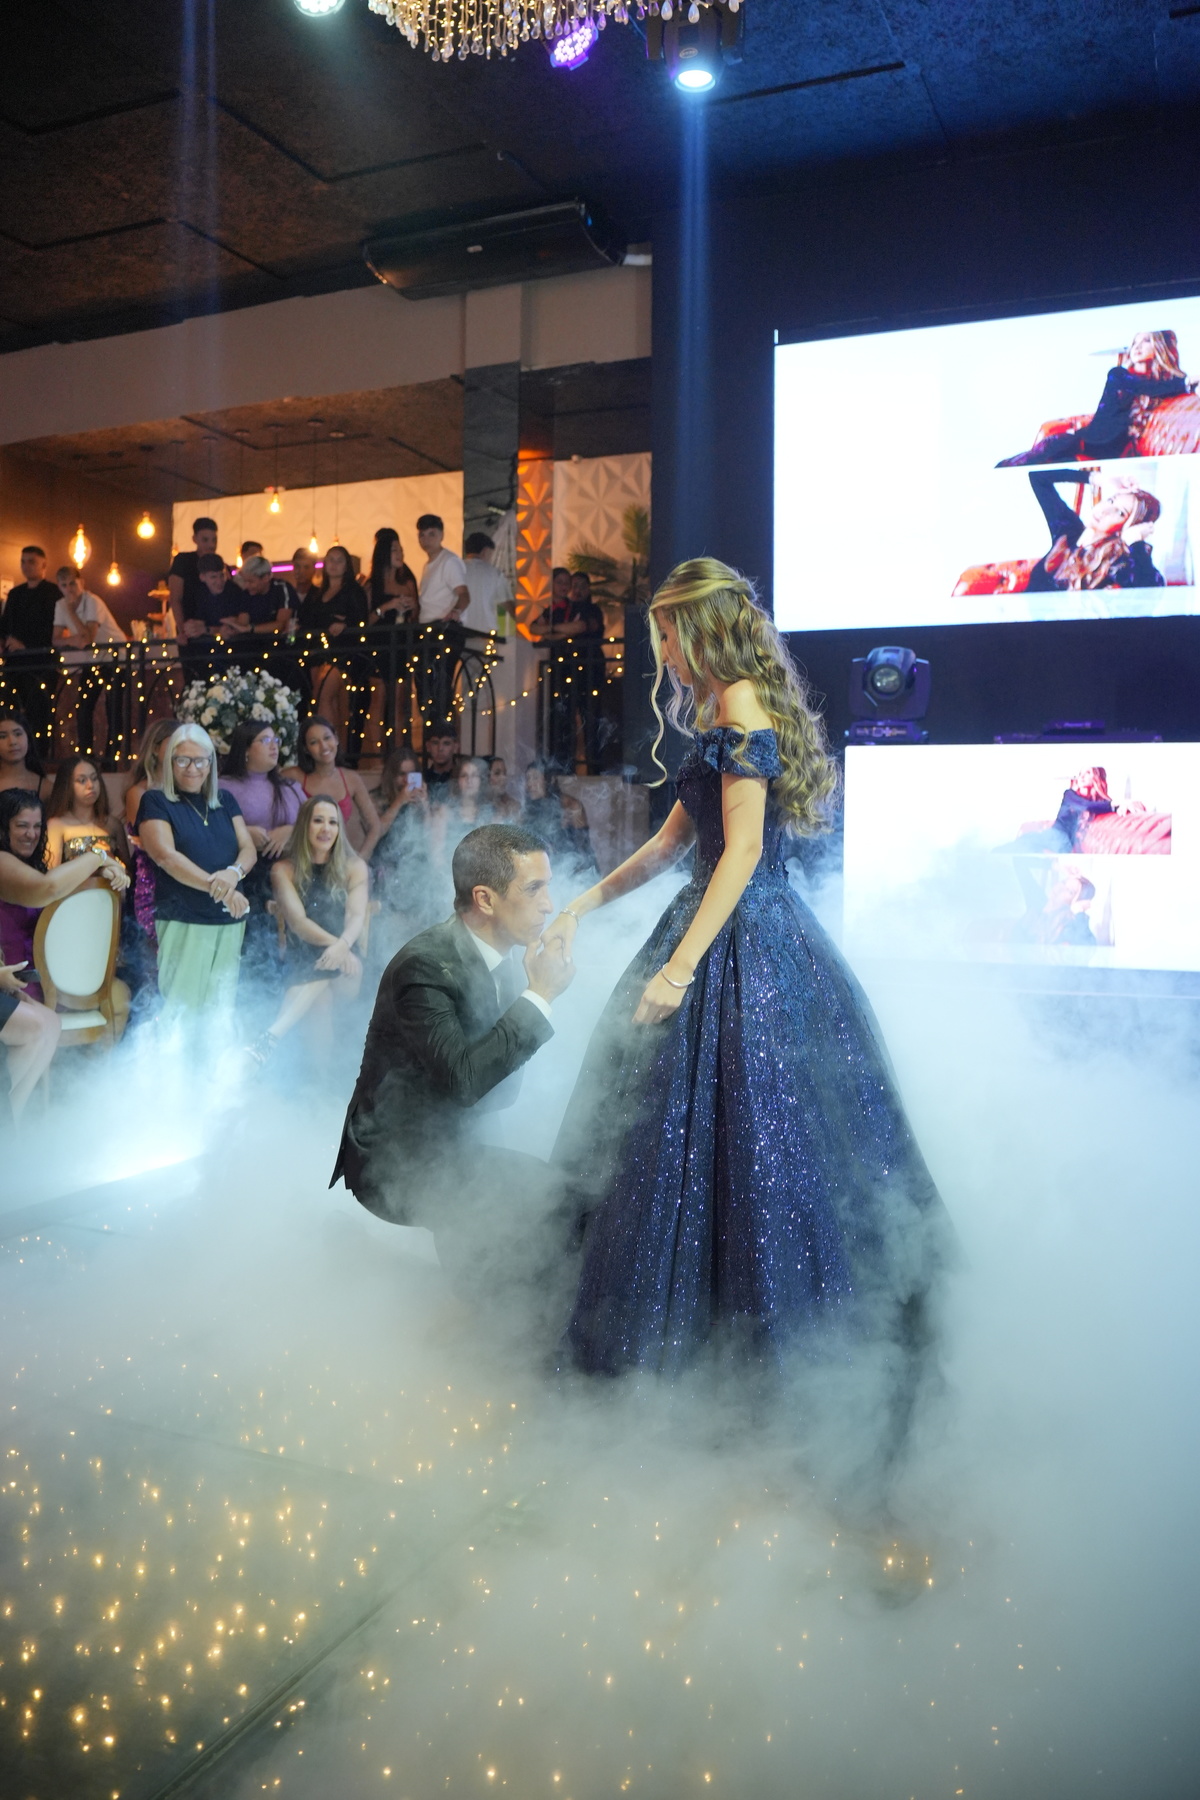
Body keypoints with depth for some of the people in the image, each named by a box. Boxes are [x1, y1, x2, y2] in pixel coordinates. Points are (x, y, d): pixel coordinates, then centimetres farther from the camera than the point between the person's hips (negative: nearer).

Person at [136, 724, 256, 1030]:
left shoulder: (225, 801, 15)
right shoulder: (156, 801, 0)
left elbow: (249, 849, 8)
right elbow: (166, 856, -12)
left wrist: (235, 872, -16)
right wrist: (215, 887, -22)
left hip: (230, 921, 5)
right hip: (183, 921, -5)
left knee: (221, 1010, 7)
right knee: (181, 1008, -5)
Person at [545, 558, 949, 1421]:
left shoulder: (740, 703, -11)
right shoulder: (728, 713, 20)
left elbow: (742, 850, -19)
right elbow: (674, 840, 23)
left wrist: (679, 966, -22)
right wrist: (584, 905, 24)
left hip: (742, 949, -10)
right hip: (765, 935, 10)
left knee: (720, 1137, -4)